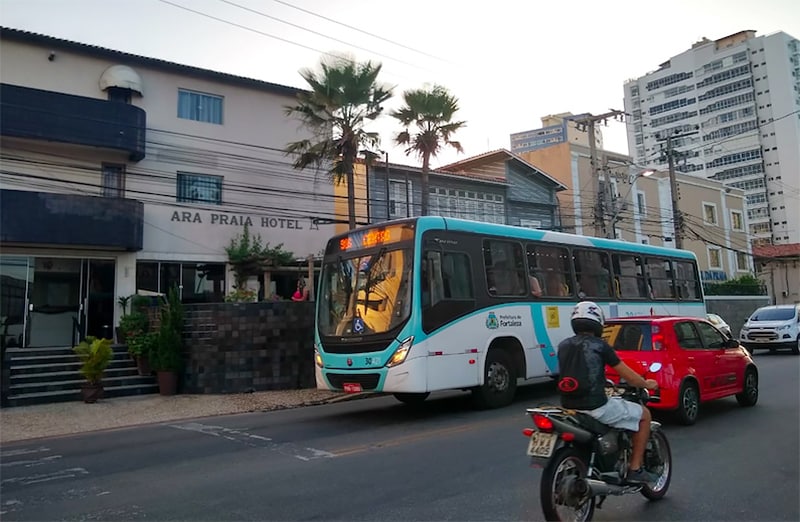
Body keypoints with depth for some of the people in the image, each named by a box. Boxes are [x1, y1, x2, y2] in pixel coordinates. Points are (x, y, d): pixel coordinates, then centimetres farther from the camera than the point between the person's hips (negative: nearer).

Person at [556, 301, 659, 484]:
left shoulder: (563, 346, 10)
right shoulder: (599, 345, -5)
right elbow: (627, 374, 1)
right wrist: (646, 384, 22)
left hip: (568, 407, 7)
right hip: (595, 407, -6)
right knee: (644, 414, 14)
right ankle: (635, 469, 15)